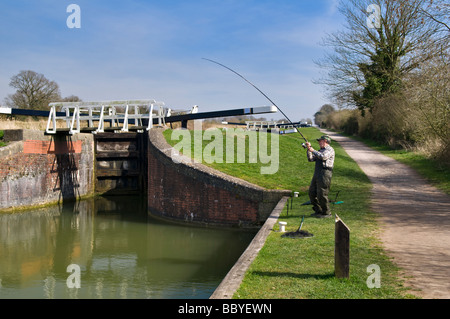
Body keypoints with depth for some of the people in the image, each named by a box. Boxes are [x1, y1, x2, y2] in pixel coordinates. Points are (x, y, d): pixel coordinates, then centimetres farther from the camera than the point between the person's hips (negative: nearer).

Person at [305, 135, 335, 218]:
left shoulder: (330, 149, -2)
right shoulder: (320, 151, 24)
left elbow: (323, 156, -21)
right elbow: (311, 159, 19)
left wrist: (313, 150, -10)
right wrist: (309, 150, 7)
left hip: (325, 174, -9)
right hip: (317, 174, 9)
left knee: (322, 194, -10)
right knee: (312, 193, 9)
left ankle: (327, 213, 0)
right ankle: (318, 211, 18)